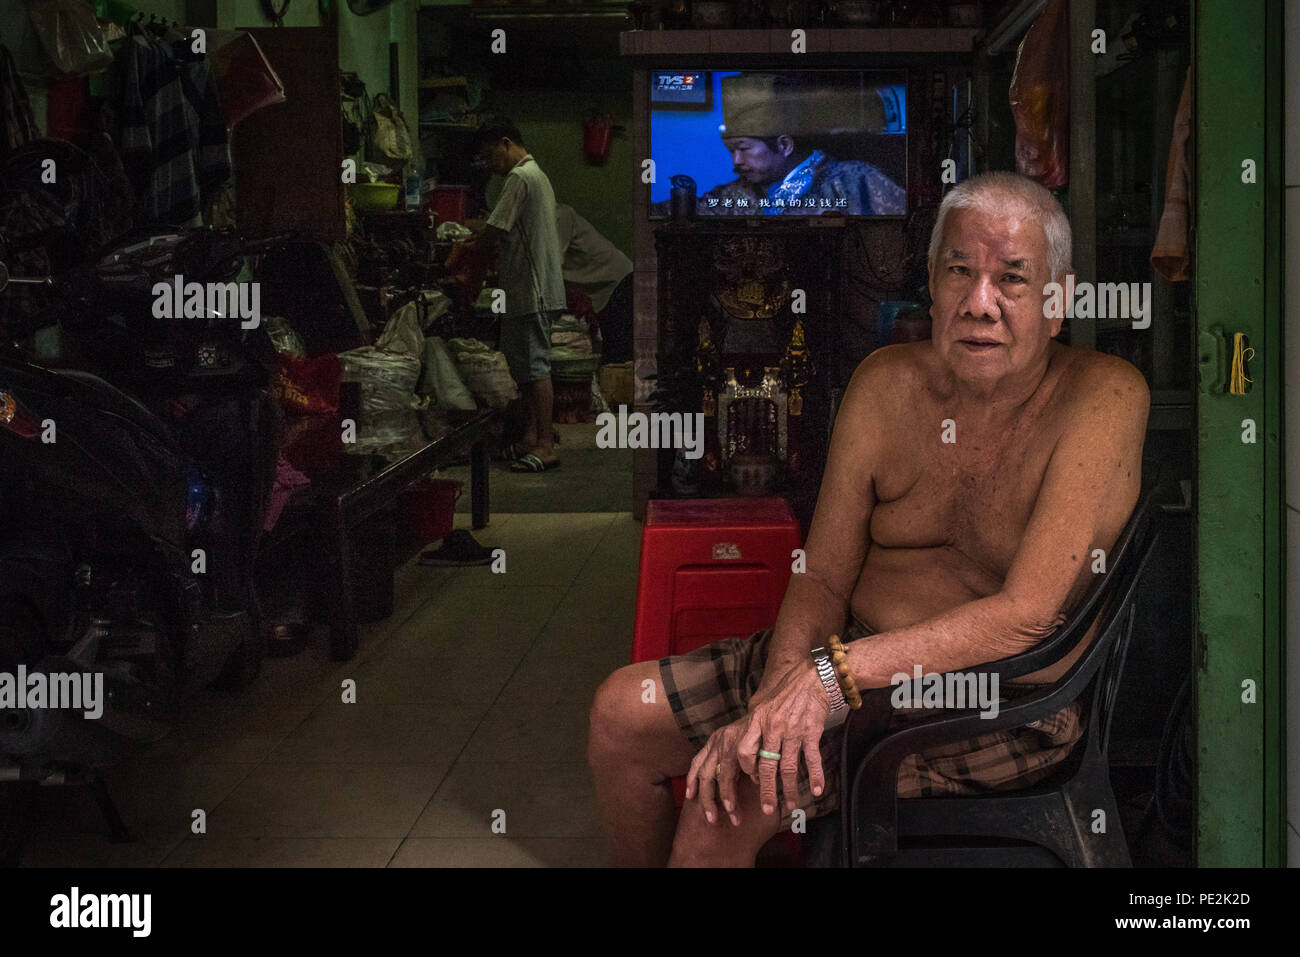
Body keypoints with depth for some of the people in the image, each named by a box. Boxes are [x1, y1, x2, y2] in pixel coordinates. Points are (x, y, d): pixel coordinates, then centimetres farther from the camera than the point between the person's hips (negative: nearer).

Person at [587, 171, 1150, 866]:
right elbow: (824, 578, -1)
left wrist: (837, 672, -31)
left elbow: (1028, 614, -25)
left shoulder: (1105, 398, -19)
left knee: (729, 804, -22)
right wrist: (771, 703, -21)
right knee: (619, 715, 3)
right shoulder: (886, 383, -2)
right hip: (860, 662, 6)